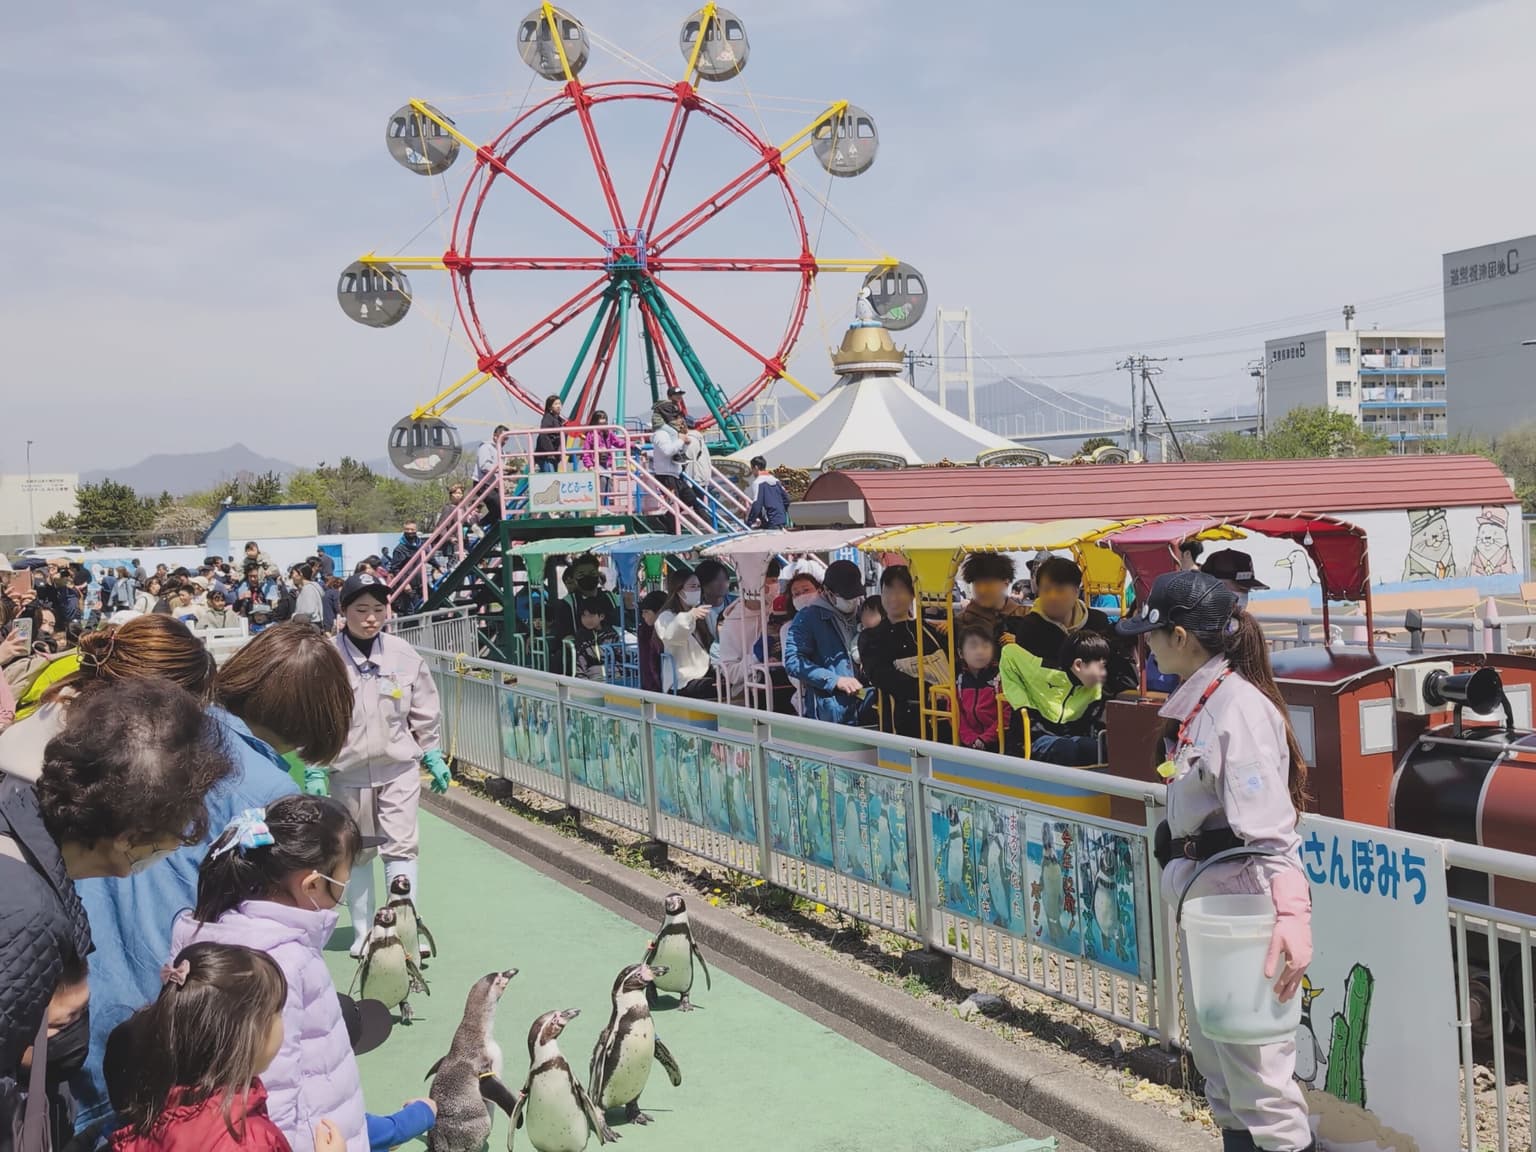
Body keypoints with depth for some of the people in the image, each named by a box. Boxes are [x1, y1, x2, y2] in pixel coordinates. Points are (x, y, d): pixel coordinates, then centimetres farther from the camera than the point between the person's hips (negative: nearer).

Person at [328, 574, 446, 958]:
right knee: (356, 853, 11)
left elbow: (424, 712, 7)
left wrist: (433, 757, 9)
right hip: (349, 772, 0)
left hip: (400, 768, 1)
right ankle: (363, 932, 23)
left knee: (402, 847, -4)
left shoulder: (403, 655, -3)